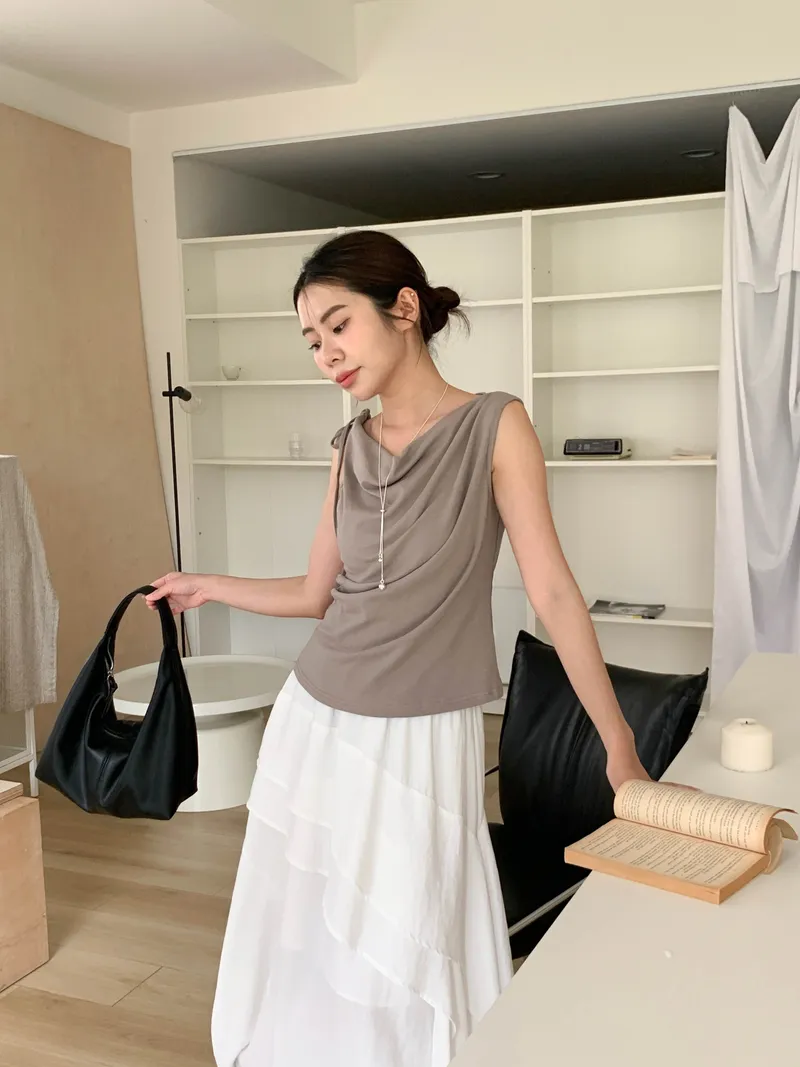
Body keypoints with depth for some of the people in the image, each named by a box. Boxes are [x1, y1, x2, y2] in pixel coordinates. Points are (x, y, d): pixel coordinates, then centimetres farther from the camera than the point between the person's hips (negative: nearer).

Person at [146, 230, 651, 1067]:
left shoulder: (494, 425, -8)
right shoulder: (350, 446, 6)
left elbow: (552, 592, -10)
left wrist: (619, 747, -11)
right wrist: (210, 587, 18)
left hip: (422, 741, -4)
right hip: (316, 724, 5)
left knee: (413, 962, 4)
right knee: (304, 945, 14)